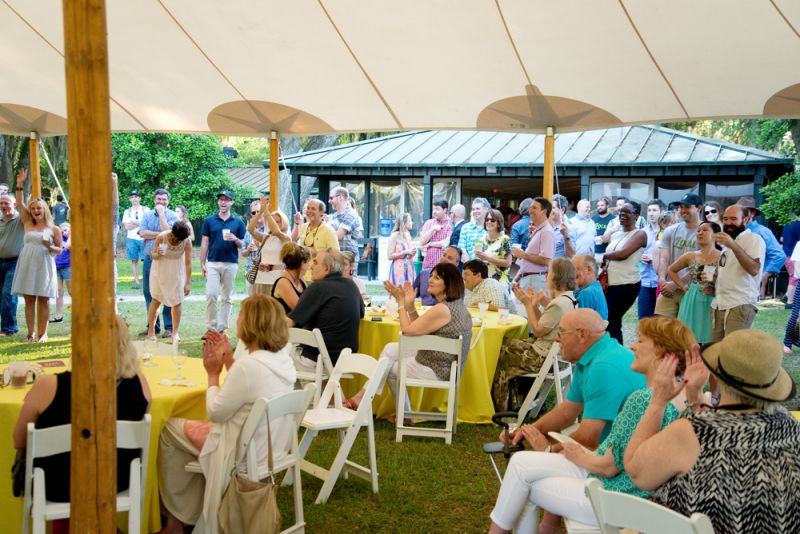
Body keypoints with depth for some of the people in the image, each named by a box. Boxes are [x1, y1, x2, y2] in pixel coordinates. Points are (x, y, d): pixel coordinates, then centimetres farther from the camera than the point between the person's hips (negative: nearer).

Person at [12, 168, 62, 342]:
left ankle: (42, 333, 6)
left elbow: (59, 250, 6)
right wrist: (19, 184, -4)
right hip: (27, 265, 3)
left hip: (44, 266, -3)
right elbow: (20, 204, 6)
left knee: (43, 300, 0)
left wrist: (50, 247, -15)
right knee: (29, 300, 3)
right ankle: (31, 333, 8)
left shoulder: (54, 229, 4)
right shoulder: (28, 224, 11)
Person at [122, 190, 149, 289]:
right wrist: (141, 223, -6)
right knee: (134, 260, 2)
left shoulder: (145, 210, 6)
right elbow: (127, 227, -1)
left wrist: (133, 221, -7)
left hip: (144, 238, -2)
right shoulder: (127, 211, 10)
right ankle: (136, 281, 6)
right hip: (132, 239, 2)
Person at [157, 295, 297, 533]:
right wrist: (228, 359, 6)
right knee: (196, 429, 27)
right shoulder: (282, 358, -2)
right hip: (274, 449, 8)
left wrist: (213, 374, -3)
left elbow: (216, 412, -16)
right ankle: (191, 514, 35)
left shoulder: (249, 365, -28)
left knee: (169, 429, 10)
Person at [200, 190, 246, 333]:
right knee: (211, 295, -8)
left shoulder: (238, 222, 6)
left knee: (226, 298, 6)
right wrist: (202, 264, 0)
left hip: (231, 264, 1)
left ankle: (222, 328, 13)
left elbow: (242, 245, 8)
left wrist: (235, 240, -14)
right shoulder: (209, 221, 6)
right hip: (212, 263, 0)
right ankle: (211, 327, 1)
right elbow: (204, 244, 6)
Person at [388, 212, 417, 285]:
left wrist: (413, 253, 6)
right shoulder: (395, 236, -6)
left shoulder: (408, 236, 15)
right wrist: (406, 252, -13)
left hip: (409, 269, 7)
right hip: (398, 270, -7)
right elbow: (390, 256, -10)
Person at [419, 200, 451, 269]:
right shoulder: (428, 223, 11)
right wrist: (432, 229, -7)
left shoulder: (450, 224, -3)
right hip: (428, 264, 4)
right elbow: (422, 242, 4)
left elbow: (447, 243, -13)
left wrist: (429, 244, -3)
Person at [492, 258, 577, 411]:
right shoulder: (569, 298, 6)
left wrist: (528, 304, -11)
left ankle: (499, 408, 20)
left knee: (501, 352, 4)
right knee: (506, 343, 14)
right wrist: (534, 304, 4)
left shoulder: (558, 304, -25)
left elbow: (538, 331, -17)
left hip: (543, 356, -10)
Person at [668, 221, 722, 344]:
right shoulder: (690, 257, 8)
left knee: (709, 340, -2)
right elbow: (671, 270, 23)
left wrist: (713, 280, -18)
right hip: (691, 304, 3)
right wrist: (683, 286, 12)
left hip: (711, 305, -3)